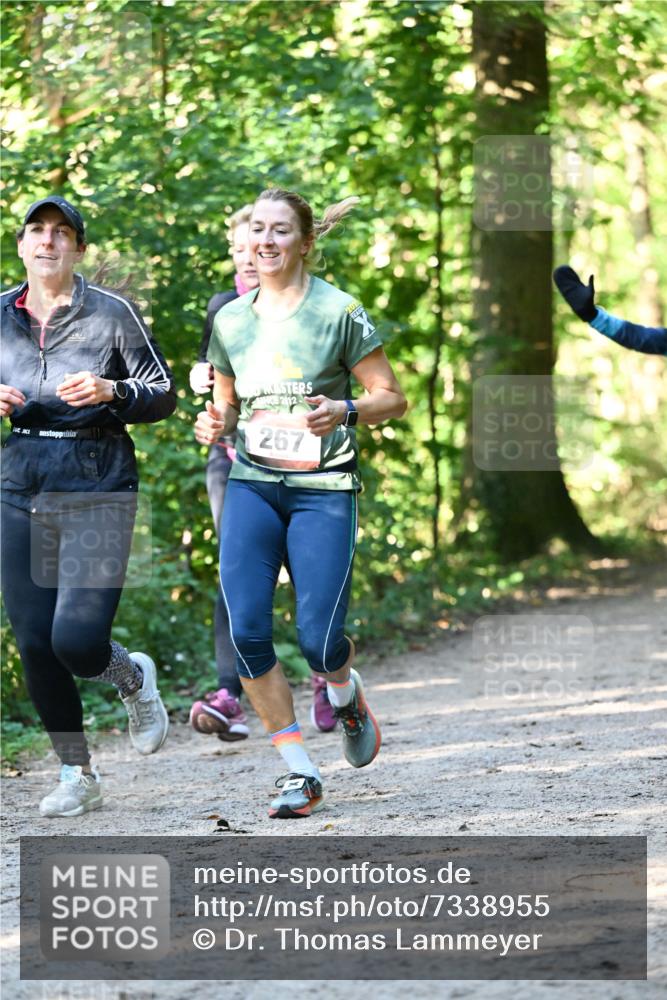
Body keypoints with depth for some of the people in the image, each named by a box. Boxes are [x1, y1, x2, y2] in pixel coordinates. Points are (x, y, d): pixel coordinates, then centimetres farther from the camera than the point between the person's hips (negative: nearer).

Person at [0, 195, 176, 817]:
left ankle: (133, 677, 22)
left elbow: (164, 394, 1)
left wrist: (111, 392, -17)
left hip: (97, 492, -4)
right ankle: (77, 777, 18)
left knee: (77, 641, -15)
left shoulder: (111, 313, -2)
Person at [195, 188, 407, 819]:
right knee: (245, 630, -13)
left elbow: (392, 397, 0)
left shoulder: (339, 312, -3)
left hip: (323, 489, -3)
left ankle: (345, 695, 29)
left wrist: (346, 411, -19)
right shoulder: (230, 321, 10)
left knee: (318, 641, -11)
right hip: (250, 487, 4)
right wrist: (213, 426, -1)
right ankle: (299, 774, -1)